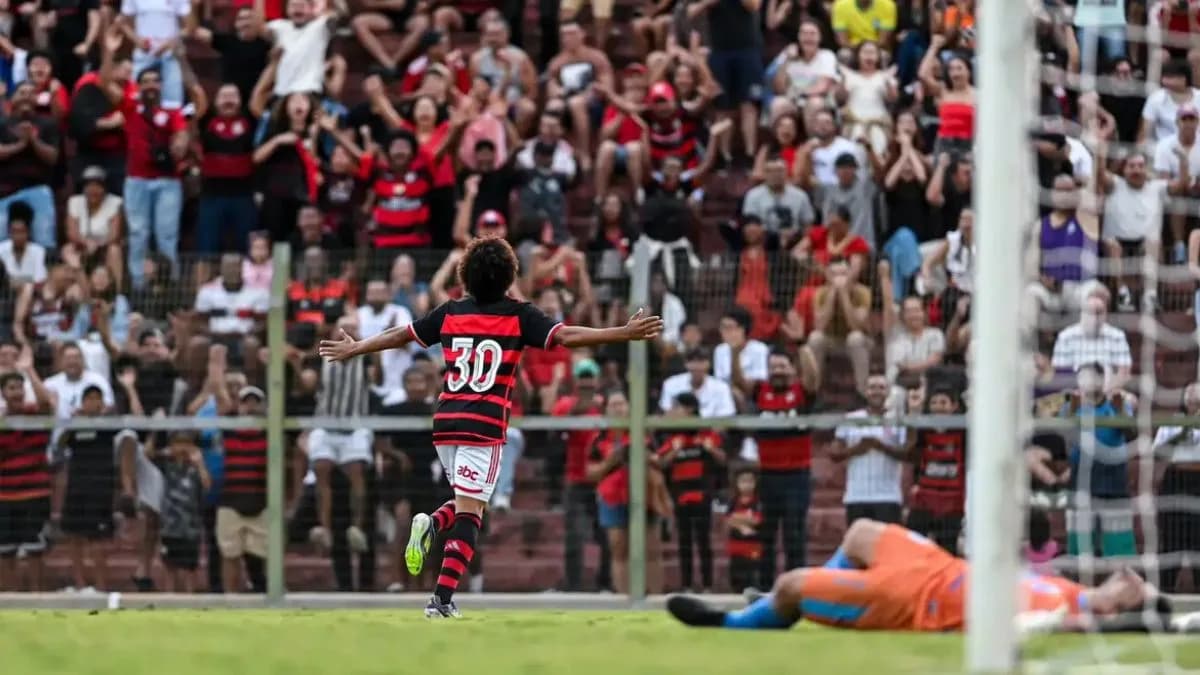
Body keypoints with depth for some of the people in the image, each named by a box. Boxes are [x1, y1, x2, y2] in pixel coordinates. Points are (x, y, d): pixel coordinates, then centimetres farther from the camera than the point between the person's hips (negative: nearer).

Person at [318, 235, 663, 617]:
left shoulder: (450, 313, 10)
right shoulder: (518, 316, -2)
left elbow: (399, 336, 20)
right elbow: (566, 336, -10)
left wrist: (353, 350, 36)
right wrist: (627, 334, -11)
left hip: (445, 423, 5)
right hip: (485, 427, -5)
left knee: (470, 503, 23)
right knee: (469, 515, -5)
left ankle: (430, 525, -8)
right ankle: (442, 600, -16)